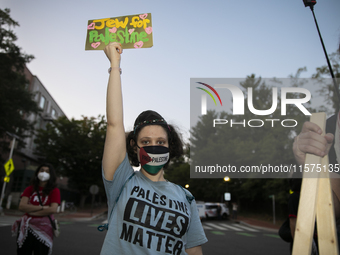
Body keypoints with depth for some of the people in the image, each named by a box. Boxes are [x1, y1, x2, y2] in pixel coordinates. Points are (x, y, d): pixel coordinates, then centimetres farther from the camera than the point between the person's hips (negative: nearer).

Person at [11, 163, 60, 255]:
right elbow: (21, 206, -5)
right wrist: (42, 207, -13)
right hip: (26, 227, 3)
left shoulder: (54, 190, 0)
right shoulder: (30, 189, 9)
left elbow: (53, 209, -13)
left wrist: (32, 212, -9)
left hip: (44, 228, -2)